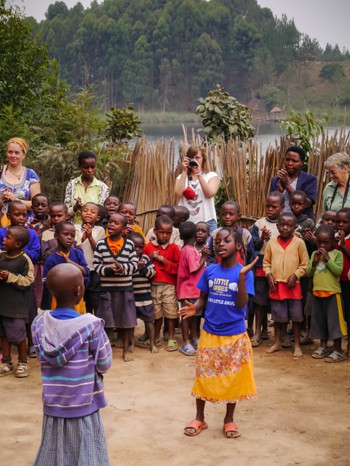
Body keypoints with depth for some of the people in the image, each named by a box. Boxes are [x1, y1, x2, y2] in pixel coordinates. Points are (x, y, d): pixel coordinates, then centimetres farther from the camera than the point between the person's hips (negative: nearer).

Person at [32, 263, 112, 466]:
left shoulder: (39, 324, -6)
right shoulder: (91, 325, -18)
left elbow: (45, 359, 2)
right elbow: (105, 365, -9)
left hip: (53, 406, 4)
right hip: (83, 408, -4)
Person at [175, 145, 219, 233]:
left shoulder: (211, 176, 5)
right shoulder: (182, 176, 11)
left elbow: (210, 193, -14)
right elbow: (178, 193, -9)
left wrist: (198, 173, -15)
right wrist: (184, 172, -8)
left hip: (207, 222, -1)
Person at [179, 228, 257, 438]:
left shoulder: (244, 272, -10)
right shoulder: (210, 271, -1)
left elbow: (242, 303, -18)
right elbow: (203, 299, 6)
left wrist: (242, 275, -28)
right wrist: (195, 308, -16)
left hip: (235, 336, -2)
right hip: (209, 334, 2)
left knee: (233, 378, 8)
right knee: (203, 376, 8)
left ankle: (229, 419, 27)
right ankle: (199, 418, 25)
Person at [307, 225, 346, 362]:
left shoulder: (337, 254, -5)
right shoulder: (315, 254, 9)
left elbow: (338, 271, -16)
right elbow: (308, 273, 6)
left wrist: (327, 258, -18)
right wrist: (315, 261, -9)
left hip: (332, 293, -5)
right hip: (317, 292, 5)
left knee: (334, 321, -3)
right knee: (319, 321, 13)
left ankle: (338, 351, 4)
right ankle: (323, 347, 26)